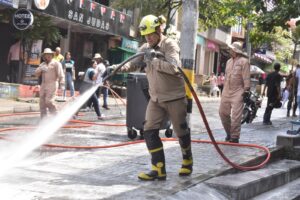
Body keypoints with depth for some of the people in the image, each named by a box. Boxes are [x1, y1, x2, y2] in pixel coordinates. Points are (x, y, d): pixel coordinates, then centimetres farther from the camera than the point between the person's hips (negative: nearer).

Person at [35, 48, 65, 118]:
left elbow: (61, 75, -11)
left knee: (49, 101, -16)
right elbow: (37, 74, 8)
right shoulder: (42, 64, 16)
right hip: (44, 85, 6)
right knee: (42, 102, 1)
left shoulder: (56, 63, -2)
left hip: (52, 85, -6)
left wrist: (62, 84, -22)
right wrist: (41, 69, -12)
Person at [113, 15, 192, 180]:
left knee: (181, 131, 7)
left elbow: (173, 67, -29)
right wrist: (121, 67, -19)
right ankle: (159, 169, -3)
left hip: (174, 97, -6)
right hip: (155, 99, 6)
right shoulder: (145, 48, 6)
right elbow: (133, 63, 2)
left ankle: (187, 161, 32)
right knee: (149, 131, -6)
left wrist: (153, 60, -27)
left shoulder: (169, 45, -14)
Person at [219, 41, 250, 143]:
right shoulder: (229, 61, 17)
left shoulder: (244, 61, -6)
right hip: (226, 92, 8)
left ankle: (234, 137, -2)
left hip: (237, 92, -8)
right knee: (223, 112, 9)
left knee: (235, 116, -8)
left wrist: (246, 89, -17)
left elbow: (246, 77, -11)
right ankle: (229, 133, 25)